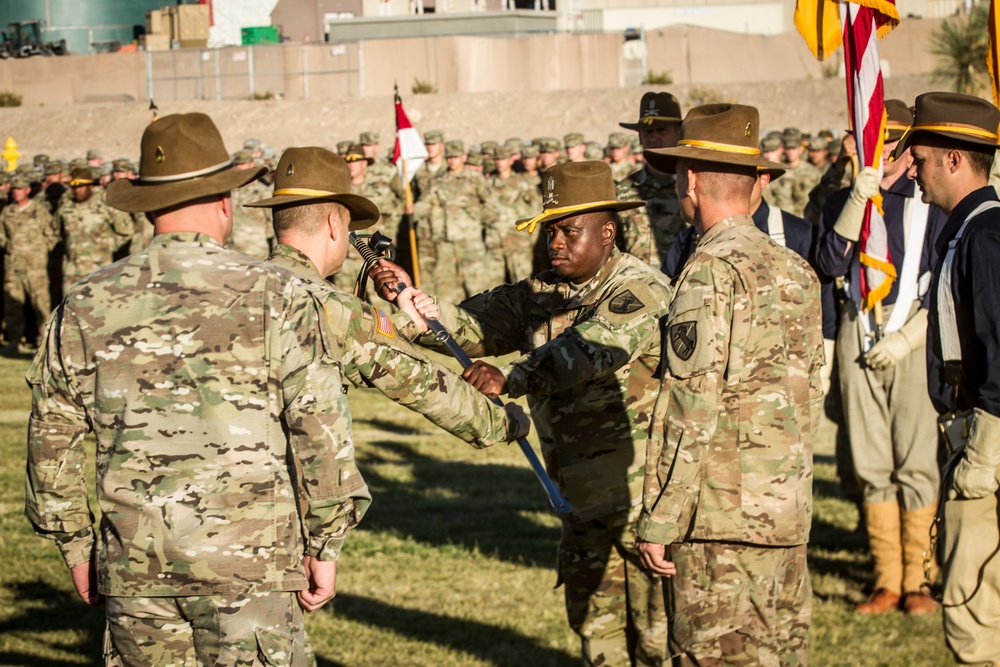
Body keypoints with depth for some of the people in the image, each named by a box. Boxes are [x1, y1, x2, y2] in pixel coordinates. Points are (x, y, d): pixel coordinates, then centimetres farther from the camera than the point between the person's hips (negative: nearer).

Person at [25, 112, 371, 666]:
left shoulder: (84, 307, 6)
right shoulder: (271, 295, -5)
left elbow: (51, 441, 11)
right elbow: (319, 429, -6)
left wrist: (76, 548, 21)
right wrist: (324, 545, 3)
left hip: (133, 561, 4)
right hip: (248, 557, -3)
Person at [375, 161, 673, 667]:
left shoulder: (639, 291, -14)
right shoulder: (540, 294, 12)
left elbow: (588, 350, -31)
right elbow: (470, 326, 3)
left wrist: (510, 378, -44)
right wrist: (411, 301, -15)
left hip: (646, 490, -8)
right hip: (585, 497, 8)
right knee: (595, 624, 15)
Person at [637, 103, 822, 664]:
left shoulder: (712, 271, -13)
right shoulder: (795, 270, 12)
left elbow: (692, 412, -17)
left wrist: (659, 521, -13)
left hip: (725, 514, -8)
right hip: (789, 511, 8)